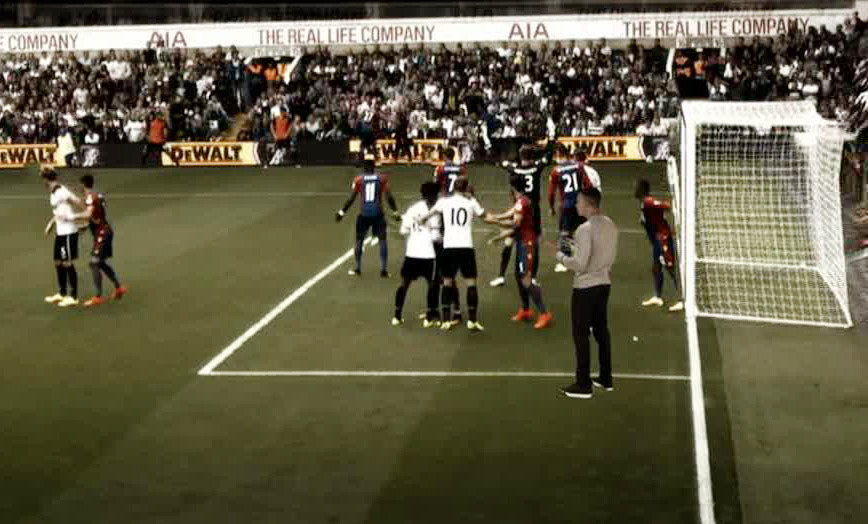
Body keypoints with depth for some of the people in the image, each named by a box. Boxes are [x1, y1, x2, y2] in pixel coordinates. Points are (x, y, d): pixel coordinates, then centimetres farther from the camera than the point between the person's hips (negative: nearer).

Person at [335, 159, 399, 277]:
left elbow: (351, 198, 0)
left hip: (364, 214, 0)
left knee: (359, 240, 17)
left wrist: (341, 212, 9)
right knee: (382, 240, 8)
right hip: (378, 214, 0)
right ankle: (384, 270, 3)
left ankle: (358, 269, 21)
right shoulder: (382, 178, 2)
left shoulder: (358, 180, 1)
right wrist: (395, 212, 6)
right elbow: (389, 197, -3)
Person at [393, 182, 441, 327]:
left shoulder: (412, 209, 9)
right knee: (433, 284, 11)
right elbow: (435, 236, -12)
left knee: (405, 283, 16)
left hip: (411, 253, 5)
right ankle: (430, 317, 10)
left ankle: (397, 316, 15)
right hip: (427, 254, -5)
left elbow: (404, 231, 8)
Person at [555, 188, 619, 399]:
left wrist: (561, 256, -4)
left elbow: (580, 264, -22)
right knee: (601, 331, 18)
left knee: (580, 335, 1)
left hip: (585, 287, -8)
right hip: (604, 284, 8)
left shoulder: (585, 229, -20)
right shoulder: (611, 226, 6)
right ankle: (606, 379, 26)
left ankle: (583, 385, 4)